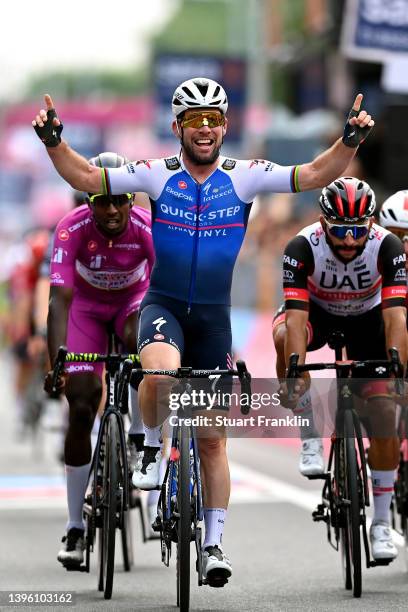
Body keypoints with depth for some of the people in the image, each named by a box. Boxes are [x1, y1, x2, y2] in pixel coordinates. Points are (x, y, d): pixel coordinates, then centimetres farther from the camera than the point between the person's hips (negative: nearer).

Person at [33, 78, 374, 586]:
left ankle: (214, 544, 17)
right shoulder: (158, 175, -6)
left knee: (213, 438, 6)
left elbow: (313, 175, -13)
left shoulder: (245, 176, -5)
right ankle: (153, 448, -6)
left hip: (213, 315, 2)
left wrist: (350, 141, -28)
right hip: (162, 304, -1)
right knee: (163, 372, -36)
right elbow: (85, 177, -11)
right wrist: (53, 140, -26)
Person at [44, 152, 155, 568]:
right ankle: (75, 528, -1)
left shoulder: (149, 229, -31)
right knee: (81, 408, -9)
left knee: (138, 342, -36)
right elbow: (59, 300, -38)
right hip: (87, 305, 0)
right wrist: (56, 362, -51)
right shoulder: (72, 229, -32)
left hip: (135, 301, 0)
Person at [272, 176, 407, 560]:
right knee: (284, 336, -36)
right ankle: (310, 438, -18)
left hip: (367, 316, 1)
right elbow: (296, 317, -40)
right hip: (318, 310, 0)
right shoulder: (302, 248, -33)